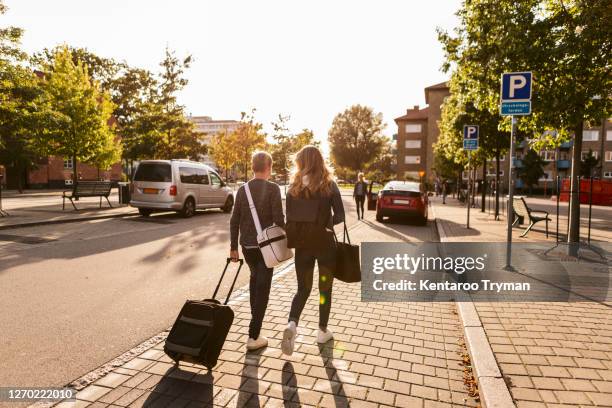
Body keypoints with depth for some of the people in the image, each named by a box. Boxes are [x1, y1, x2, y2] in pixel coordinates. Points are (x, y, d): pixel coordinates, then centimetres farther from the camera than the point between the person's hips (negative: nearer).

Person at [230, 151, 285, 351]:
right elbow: (279, 219, -16)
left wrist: (233, 247, 11)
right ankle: (254, 336, 2)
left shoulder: (242, 189, 4)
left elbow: (234, 221, 5)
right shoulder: (272, 188, -11)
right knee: (263, 287, 1)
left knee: (255, 276, 28)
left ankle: (255, 316, 42)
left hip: (246, 245, 6)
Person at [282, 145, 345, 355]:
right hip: (325, 243, -2)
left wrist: (291, 242, 6)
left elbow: (289, 217, -1)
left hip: (302, 244, 2)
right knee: (325, 289, 15)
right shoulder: (329, 185, -7)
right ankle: (322, 332, 26)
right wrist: (324, 226, 7)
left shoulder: (294, 186, -1)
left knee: (303, 288, 15)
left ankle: (292, 324, -8)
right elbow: (340, 216, -8)